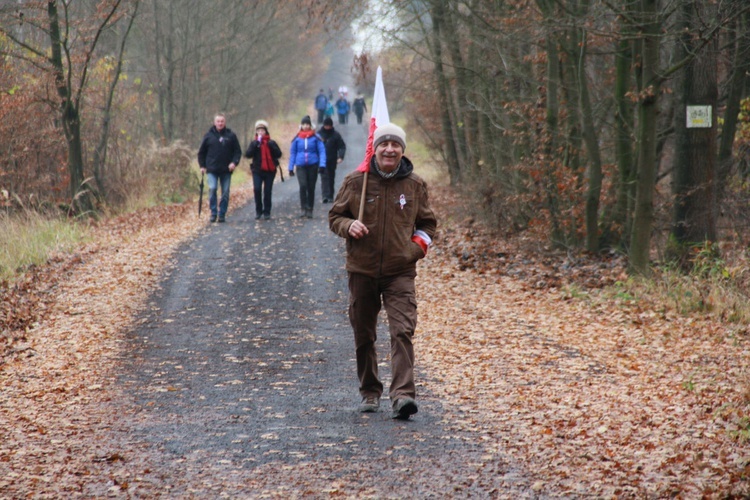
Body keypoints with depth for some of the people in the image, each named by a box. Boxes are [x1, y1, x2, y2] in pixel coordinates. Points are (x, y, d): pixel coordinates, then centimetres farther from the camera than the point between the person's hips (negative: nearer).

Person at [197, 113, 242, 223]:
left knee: (225, 192, 2)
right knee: (212, 188, -15)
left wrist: (234, 162, -10)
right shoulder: (209, 136, 4)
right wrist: (202, 166, 5)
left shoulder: (231, 136, 4)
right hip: (212, 169, -1)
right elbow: (201, 152, 12)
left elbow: (238, 151, 7)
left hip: (226, 170, 1)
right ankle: (213, 212, -6)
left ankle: (222, 214, 10)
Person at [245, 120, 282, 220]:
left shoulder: (271, 143, 7)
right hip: (257, 170, 0)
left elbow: (279, 154, -4)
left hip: (270, 170, 0)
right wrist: (256, 144, -15)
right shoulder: (253, 143, 7)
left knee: (267, 191, 1)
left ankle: (267, 212, 9)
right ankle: (258, 211, -1)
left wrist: (271, 146, -16)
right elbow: (248, 154, -8)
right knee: (257, 189, -15)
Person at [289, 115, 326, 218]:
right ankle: (303, 208, -13)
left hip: (313, 166, 0)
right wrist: (291, 168, 9)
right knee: (303, 185, -19)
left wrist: (322, 165, -13)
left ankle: (310, 210, 16)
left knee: (311, 188, 6)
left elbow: (322, 151, -1)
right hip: (300, 166, 0)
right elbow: (293, 153, 11)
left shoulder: (316, 137, 0)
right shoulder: (297, 139, 5)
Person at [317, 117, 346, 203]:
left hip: (332, 160, 1)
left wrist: (340, 157, -12)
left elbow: (342, 146, 1)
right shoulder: (319, 134, 2)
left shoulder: (335, 135, 2)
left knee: (331, 178, 9)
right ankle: (325, 195, -20)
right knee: (324, 177, -12)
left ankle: (330, 196, 18)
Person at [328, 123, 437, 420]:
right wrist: (349, 226, -13)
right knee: (364, 336, 9)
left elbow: (427, 222, 16)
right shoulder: (356, 182, 0)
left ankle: (403, 395, -23)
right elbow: (335, 216, 8)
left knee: (403, 331, -16)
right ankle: (370, 393, 25)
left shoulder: (414, 185, 4)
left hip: (401, 271, -1)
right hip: (362, 270, 1)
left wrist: (420, 243, -1)